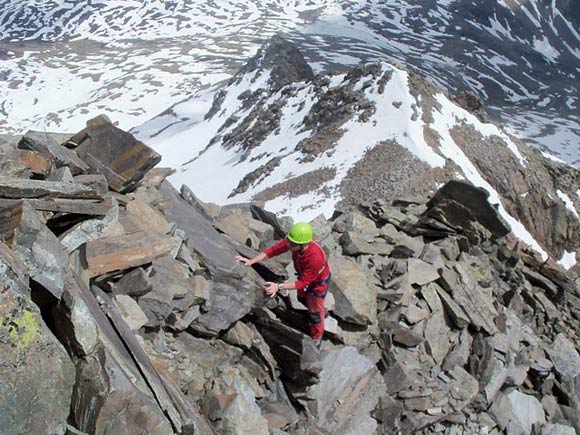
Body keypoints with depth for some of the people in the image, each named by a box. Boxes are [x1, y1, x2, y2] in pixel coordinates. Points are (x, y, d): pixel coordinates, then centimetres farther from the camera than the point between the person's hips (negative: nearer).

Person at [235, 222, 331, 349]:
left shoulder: (315, 257, -47)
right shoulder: (292, 240, -32)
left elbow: (303, 282, -38)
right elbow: (274, 249, -24)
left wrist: (279, 286, -44)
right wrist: (251, 261, -30)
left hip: (319, 280, -7)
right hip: (304, 274, 7)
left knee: (314, 311, 11)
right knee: (302, 298, 31)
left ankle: (317, 338, 39)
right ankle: (322, 312, 60)